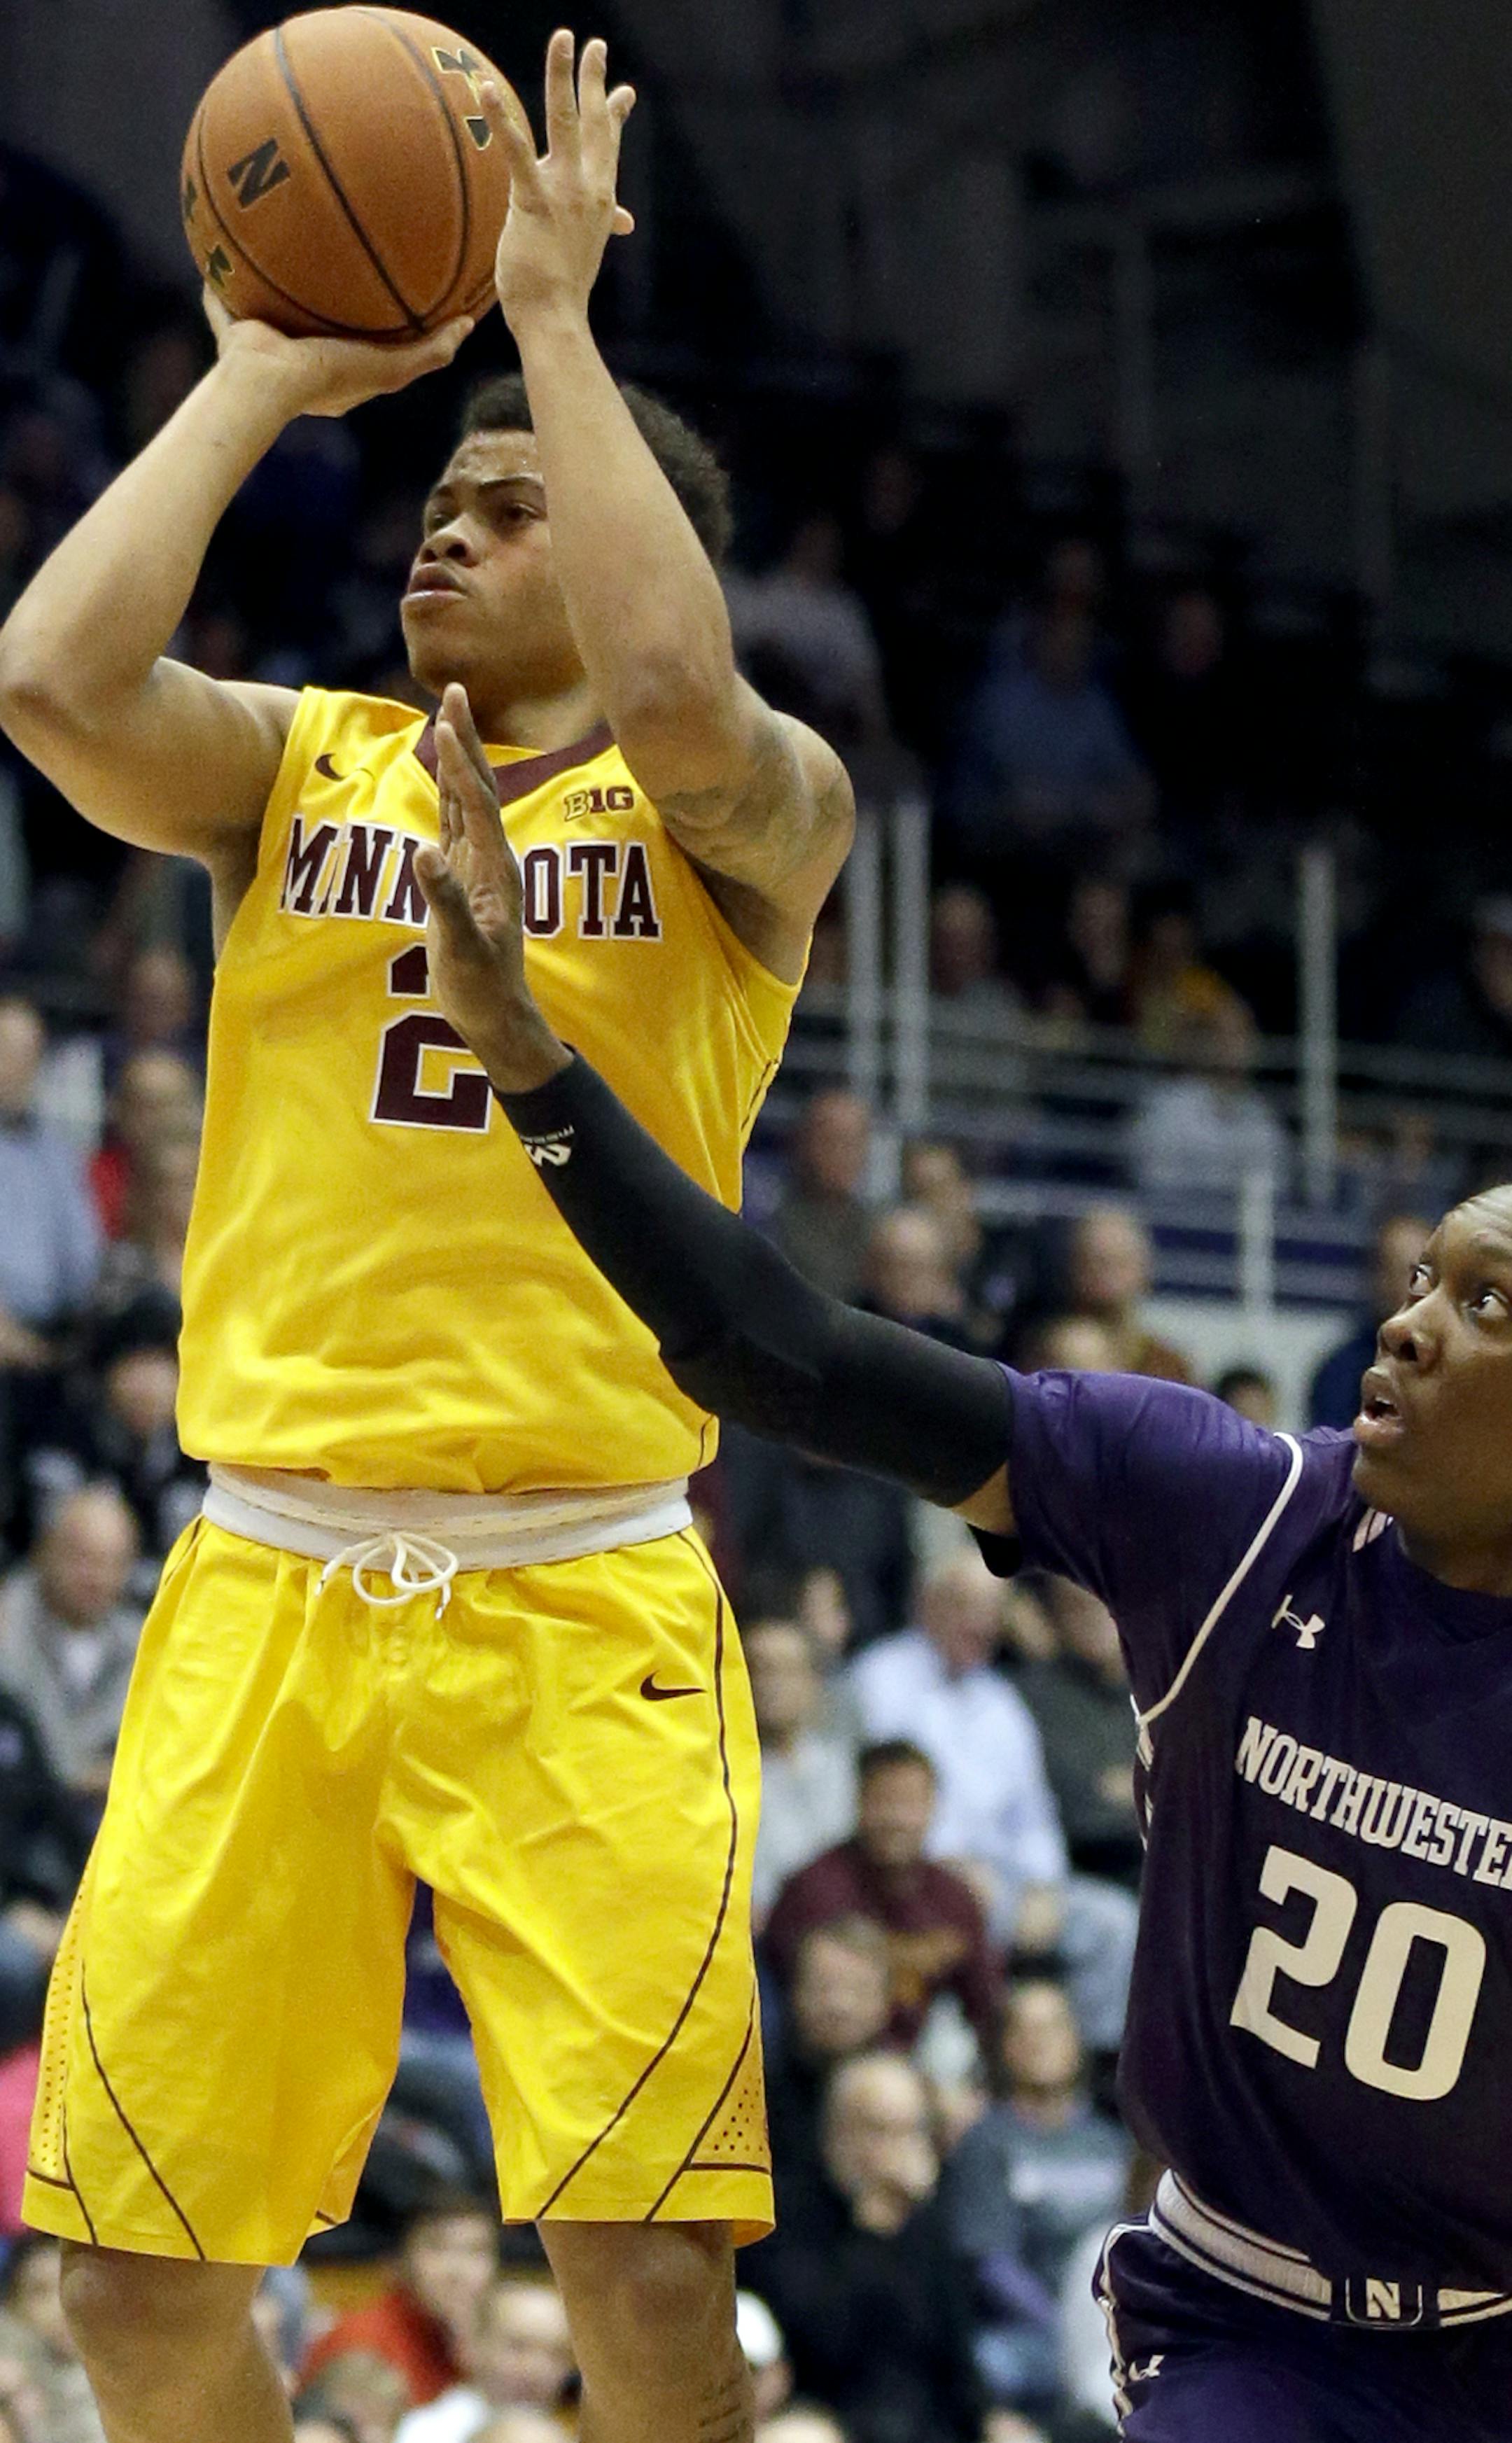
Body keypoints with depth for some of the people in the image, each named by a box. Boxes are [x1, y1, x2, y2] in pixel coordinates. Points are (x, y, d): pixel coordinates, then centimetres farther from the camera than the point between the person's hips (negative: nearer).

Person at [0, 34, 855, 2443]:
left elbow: (672, 692, -21)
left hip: (583, 1604, -3)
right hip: (267, 1586, 3)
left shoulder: (751, 812, 3)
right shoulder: (298, 766, 12)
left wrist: (555, 312, -12)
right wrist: (259, 377, 0)